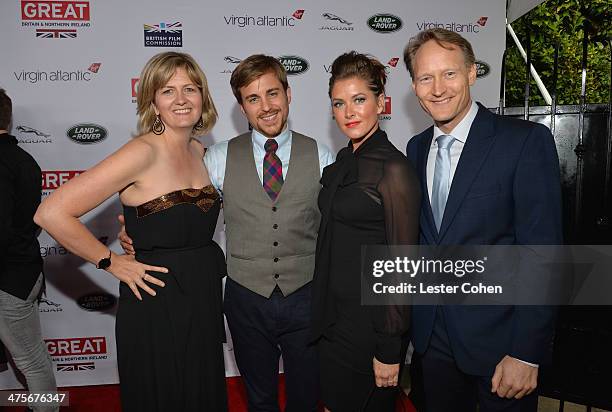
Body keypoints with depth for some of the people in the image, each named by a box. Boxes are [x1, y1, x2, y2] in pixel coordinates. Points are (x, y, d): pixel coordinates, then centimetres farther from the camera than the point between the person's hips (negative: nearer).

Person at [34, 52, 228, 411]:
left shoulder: (199, 151, 4)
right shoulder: (142, 153, -18)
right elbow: (52, 213, -21)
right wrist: (111, 262, -13)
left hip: (204, 302, 7)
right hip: (156, 309, -6)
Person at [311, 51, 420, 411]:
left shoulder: (394, 168, -18)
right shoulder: (344, 161, 6)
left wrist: (389, 351, -16)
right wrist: (325, 316, 14)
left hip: (370, 324, -7)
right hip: (334, 318, 8)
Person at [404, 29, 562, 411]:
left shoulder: (527, 140, -13)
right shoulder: (417, 148, 5)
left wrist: (527, 352, -17)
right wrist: (414, 317, 7)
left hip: (498, 337, -5)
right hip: (432, 333, 5)